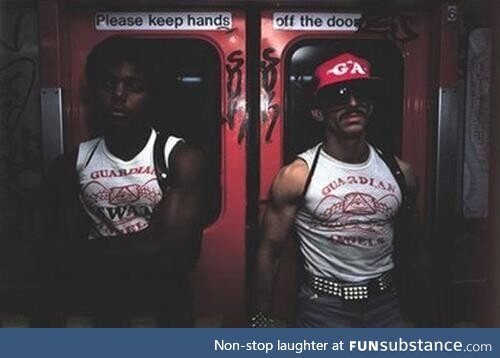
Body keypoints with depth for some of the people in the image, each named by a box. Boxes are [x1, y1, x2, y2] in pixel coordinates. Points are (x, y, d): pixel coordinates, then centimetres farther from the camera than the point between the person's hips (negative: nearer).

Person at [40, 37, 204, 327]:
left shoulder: (181, 158, -10)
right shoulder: (71, 165, 1)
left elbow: (174, 252, -20)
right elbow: (62, 256, -4)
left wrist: (98, 253, -12)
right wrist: (142, 246, -18)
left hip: (166, 307, -3)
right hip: (102, 308, 3)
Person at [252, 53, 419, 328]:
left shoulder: (399, 172, 0)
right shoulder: (296, 176, -12)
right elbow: (269, 251, -5)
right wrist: (262, 316, -3)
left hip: (385, 305, 4)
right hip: (324, 307, -4)